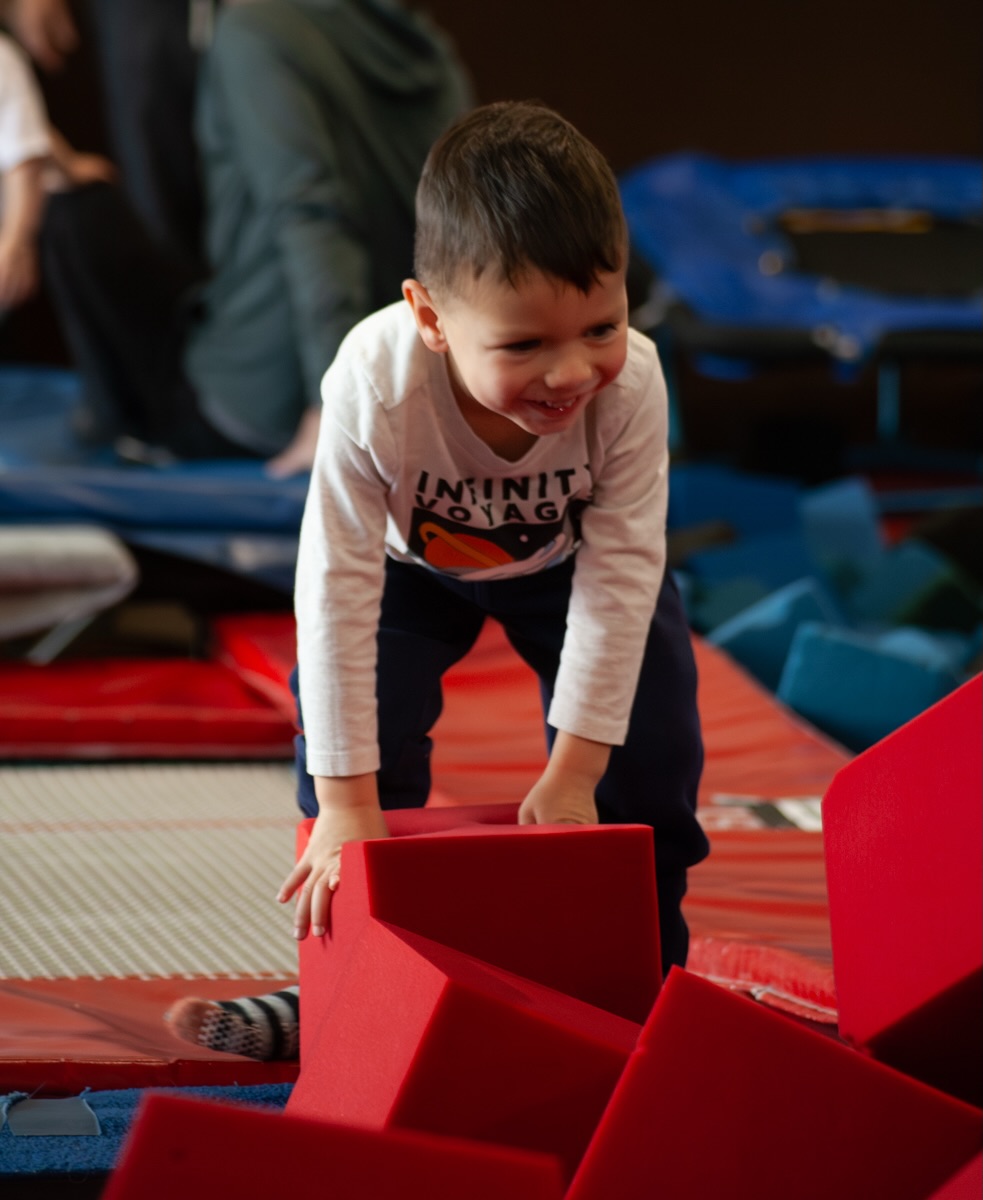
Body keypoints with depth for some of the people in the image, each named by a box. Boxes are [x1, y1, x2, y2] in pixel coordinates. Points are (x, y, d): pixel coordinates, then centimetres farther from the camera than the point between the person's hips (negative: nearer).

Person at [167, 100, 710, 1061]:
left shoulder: (630, 381, -39)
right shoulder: (375, 383, -43)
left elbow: (621, 572, -30)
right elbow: (337, 589, -38)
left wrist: (573, 773, -30)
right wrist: (348, 805, -36)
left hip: (569, 559, 1)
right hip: (412, 558, -1)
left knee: (649, 749, -8)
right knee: (350, 727, -17)